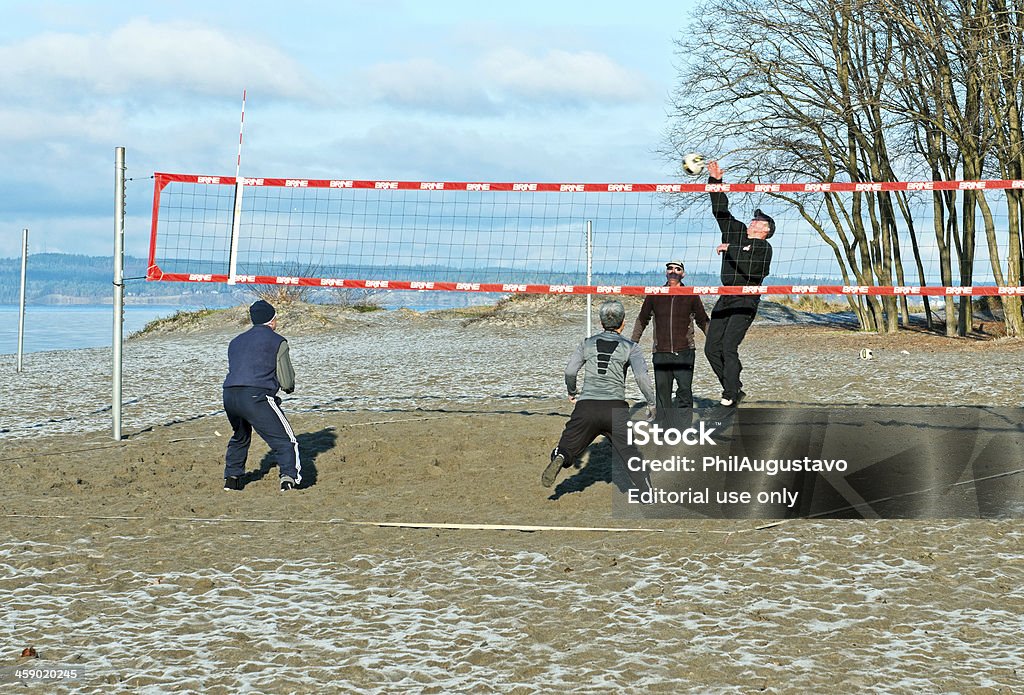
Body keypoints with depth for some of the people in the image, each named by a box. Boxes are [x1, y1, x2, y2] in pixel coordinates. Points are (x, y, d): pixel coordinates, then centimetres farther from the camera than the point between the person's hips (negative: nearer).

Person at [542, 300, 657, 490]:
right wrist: (651, 403, 3)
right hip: (615, 407, -1)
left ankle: (559, 458, -29)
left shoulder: (588, 343, 13)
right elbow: (641, 376, -8)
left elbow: (570, 371, 3)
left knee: (567, 449, 6)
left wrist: (572, 392, 21)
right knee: (631, 454, 7)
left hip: (586, 406, 1)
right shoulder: (630, 347, 7)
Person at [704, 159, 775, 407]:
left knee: (729, 346, -17)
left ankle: (731, 395, -14)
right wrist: (715, 182, 11)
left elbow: (749, 268, -21)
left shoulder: (764, 247, -5)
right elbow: (720, 210, 18)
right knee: (712, 347, 3)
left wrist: (730, 250, -12)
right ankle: (733, 388, 11)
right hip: (726, 298, 8)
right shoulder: (737, 231, 15)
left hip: (746, 301, -8)